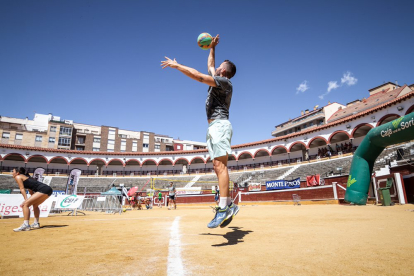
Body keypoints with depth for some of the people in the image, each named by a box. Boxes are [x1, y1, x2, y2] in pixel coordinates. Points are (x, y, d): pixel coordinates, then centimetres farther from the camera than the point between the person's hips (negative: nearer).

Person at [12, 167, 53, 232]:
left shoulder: (18, 177, 7)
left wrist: (26, 200, -13)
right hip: (48, 189, 10)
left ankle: (26, 225, -14)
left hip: (43, 190, -10)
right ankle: (36, 223, 28)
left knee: (26, 204, -10)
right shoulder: (26, 177, 31)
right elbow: (31, 191, 28)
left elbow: (22, 189, -5)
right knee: (35, 205, 27)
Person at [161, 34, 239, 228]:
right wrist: (212, 48, 46)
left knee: (220, 164, -21)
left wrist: (176, 65, -7)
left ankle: (223, 207, -28)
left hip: (219, 125, -9)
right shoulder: (218, 81, 24)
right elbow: (209, 65, 41)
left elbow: (198, 76, -14)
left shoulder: (224, 82, -2)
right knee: (218, 167, 2)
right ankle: (229, 205, 2)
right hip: (214, 127, 10)